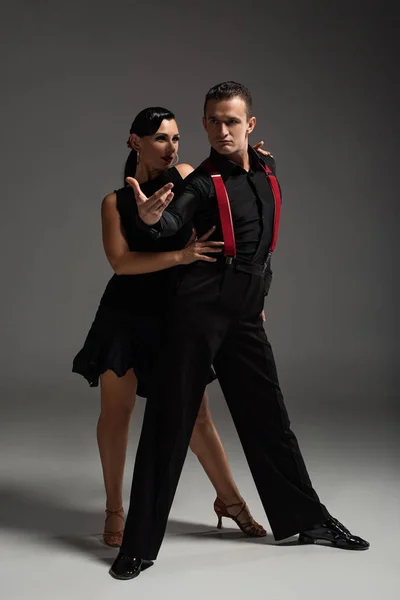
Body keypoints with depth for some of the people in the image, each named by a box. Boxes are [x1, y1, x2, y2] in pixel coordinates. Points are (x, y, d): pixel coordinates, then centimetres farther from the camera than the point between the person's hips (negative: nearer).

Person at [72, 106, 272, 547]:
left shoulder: (186, 177, 2)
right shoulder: (116, 202, -3)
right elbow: (120, 261, -17)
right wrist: (180, 255, -28)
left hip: (175, 315, 1)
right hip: (125, 316, -1)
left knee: (195, 416, 5)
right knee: (116, 412, 5)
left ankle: (229, 500, 21)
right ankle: (114, 511, 20)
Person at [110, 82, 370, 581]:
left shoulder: (266, 169, 12)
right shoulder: (203, 183, -7)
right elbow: (170, 222, -28)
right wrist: (151, 218, -51)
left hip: (246, 315, 6)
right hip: (199, 311, -6)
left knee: (269, 418, 14)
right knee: (170, 423, -3)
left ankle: (308, 520, 28)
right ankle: (139, 546, 4)